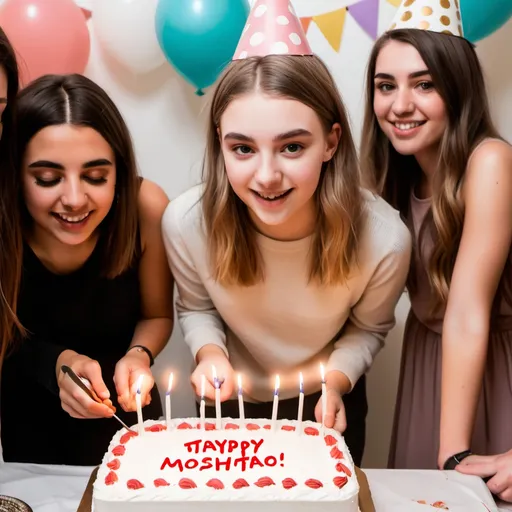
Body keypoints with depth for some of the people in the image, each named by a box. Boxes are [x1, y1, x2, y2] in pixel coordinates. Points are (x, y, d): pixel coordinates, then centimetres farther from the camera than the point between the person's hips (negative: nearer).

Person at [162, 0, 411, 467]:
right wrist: (210, 353, -26)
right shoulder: (186, 221, -30)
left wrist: (336, 381, -25)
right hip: (232, 405, 1)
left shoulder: (385, 239, -32)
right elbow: (196, 308, -7)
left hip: (327, 407, 0)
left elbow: (368, 328, -9)